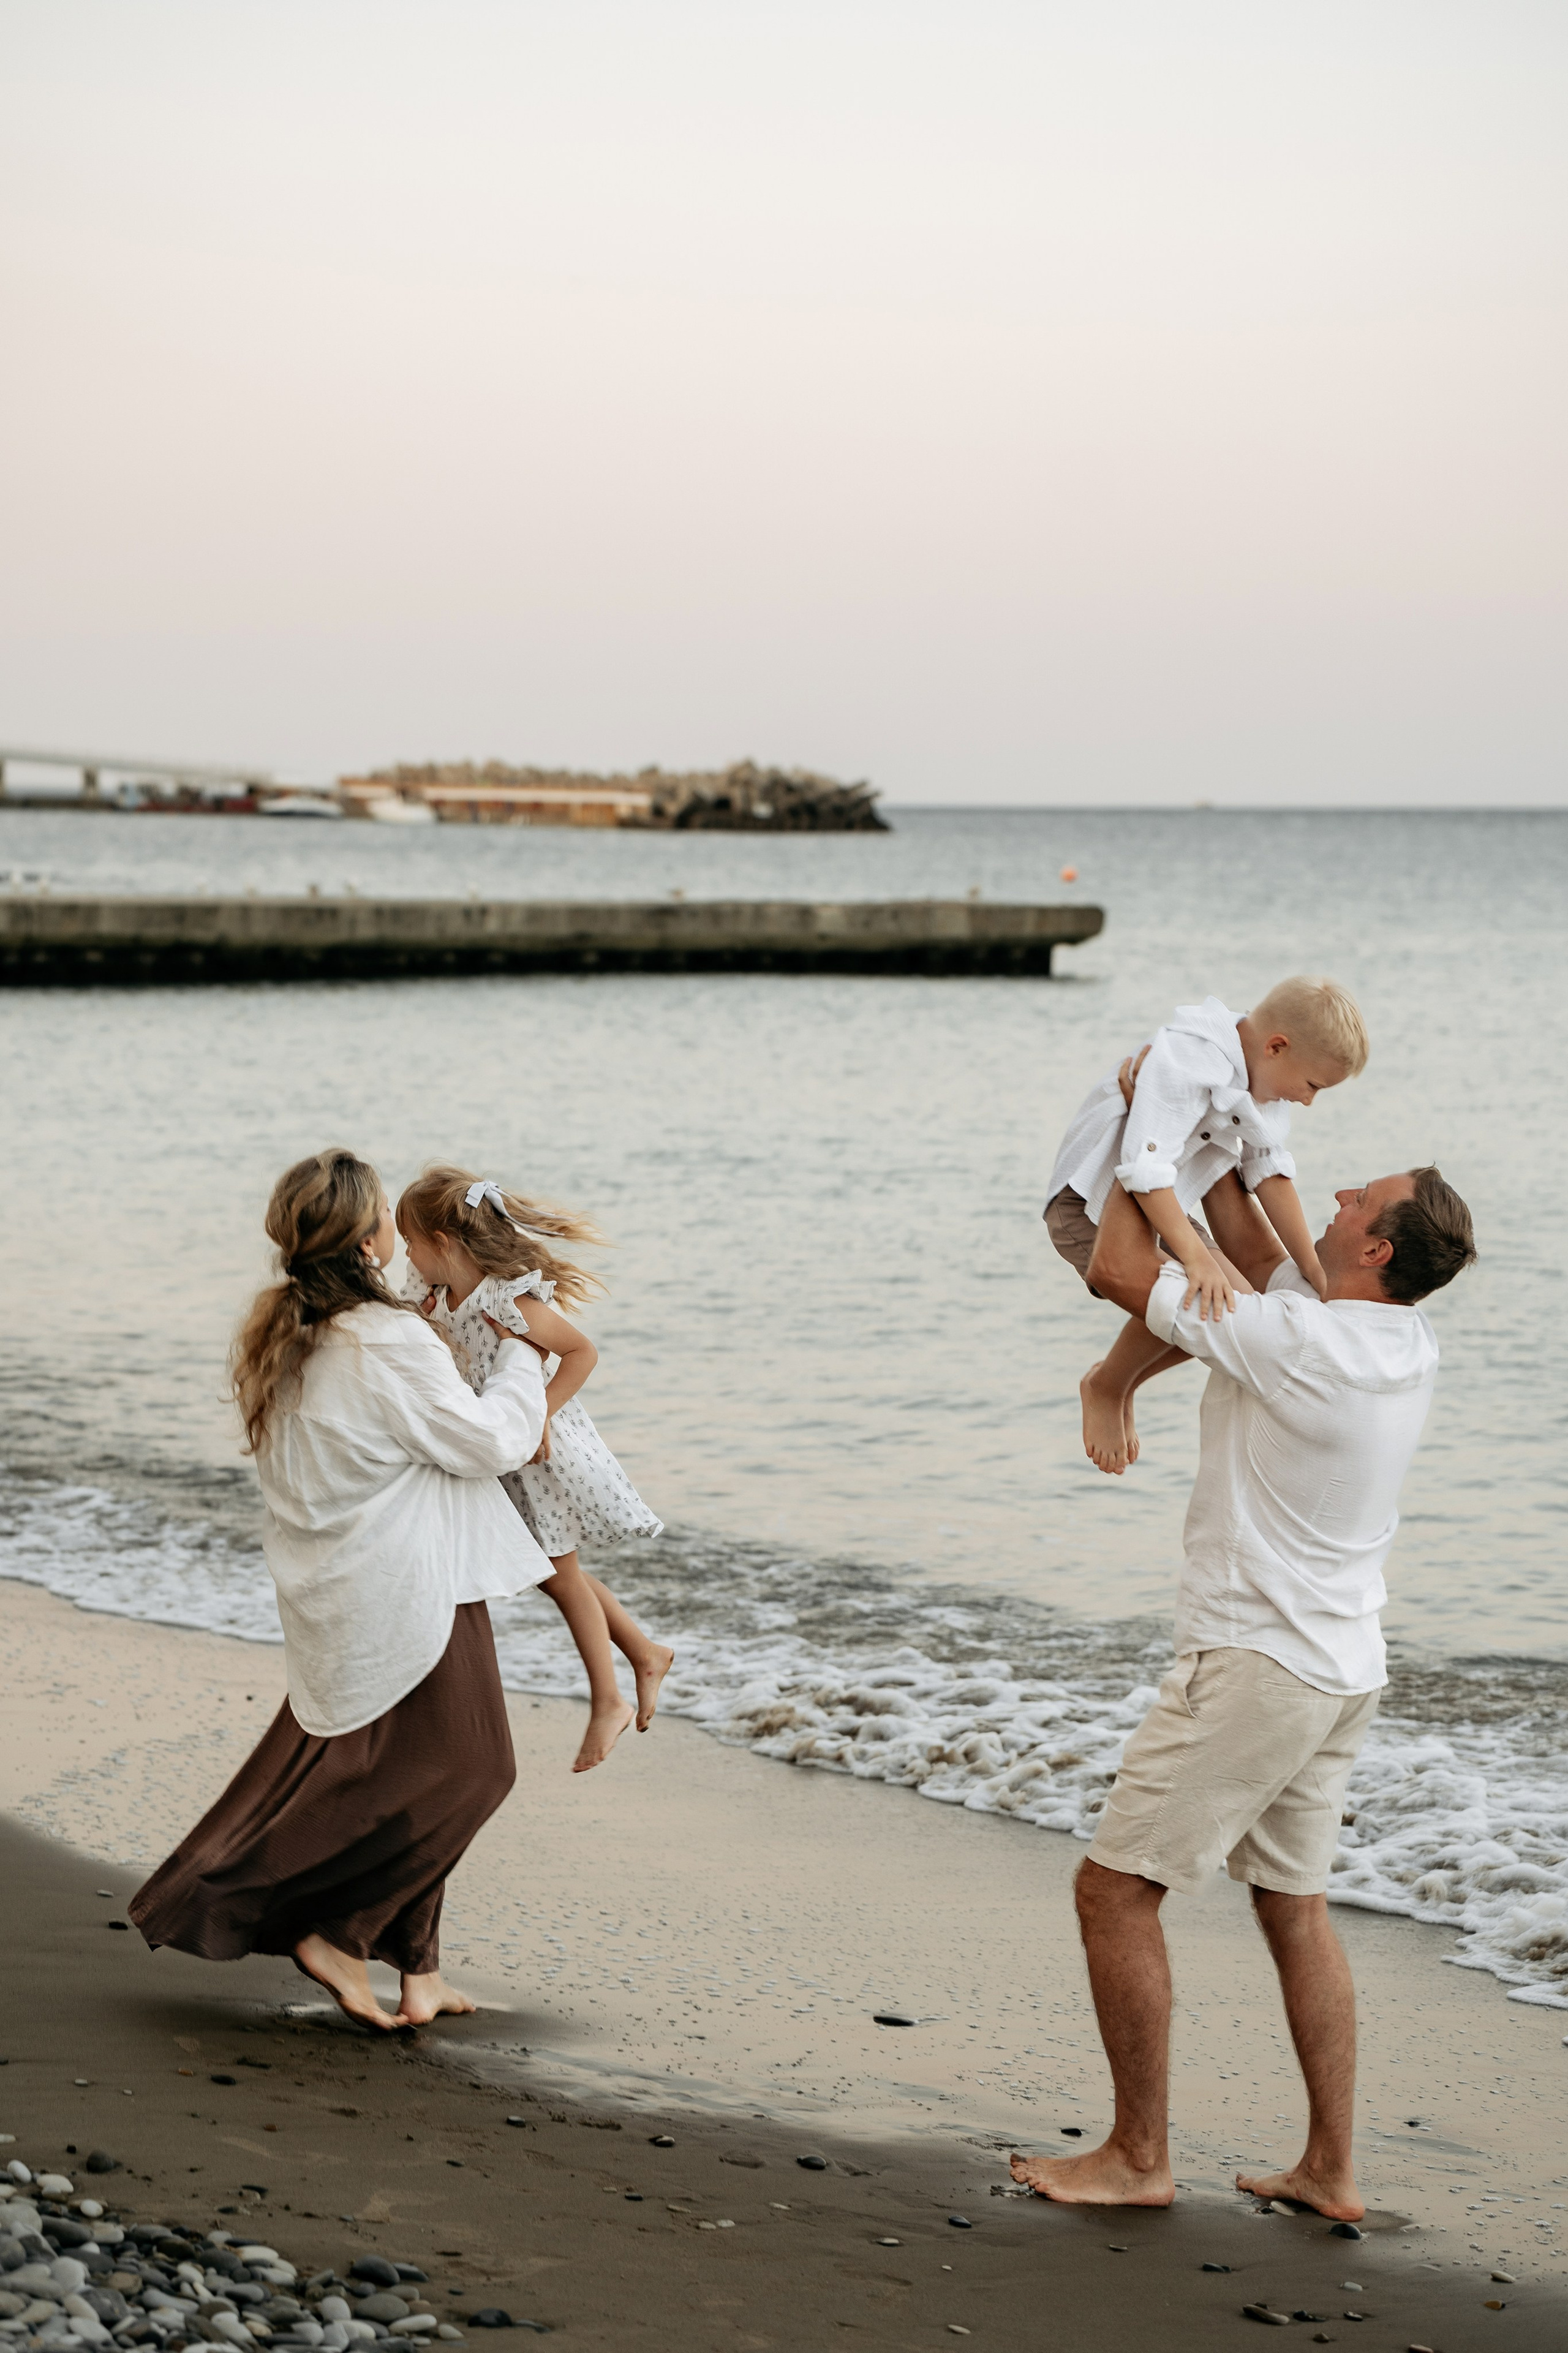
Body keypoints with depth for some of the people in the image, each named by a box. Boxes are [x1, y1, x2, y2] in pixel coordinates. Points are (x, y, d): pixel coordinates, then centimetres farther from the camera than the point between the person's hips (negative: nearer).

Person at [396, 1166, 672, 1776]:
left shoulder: (507, 1302, -28)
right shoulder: (436, 1296, -3)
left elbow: (582, 1352, -23)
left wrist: (538, 1416, -27)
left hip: (540, 1450, -8)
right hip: (500, 1455, 8)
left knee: (560, 1575, 4)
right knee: (552, 1572, 18)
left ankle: (607, 1703, 19)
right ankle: (646, 1653, 33)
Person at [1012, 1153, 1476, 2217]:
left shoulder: (1292, 1340, -22)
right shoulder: (1405, 1343, 3)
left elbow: (1121, 1271, -13)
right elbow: (1261, 1256, 19)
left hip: (1257, 1664, -9)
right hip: (1345, 1666, 9)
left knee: (1116, 1886, 0)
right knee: (1295, 1903, 18)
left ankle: (1139, 2157, 5)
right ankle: (1331, 2170, 20)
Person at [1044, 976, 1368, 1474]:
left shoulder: (1263, 1079, 0)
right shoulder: (1186, 1063, -30)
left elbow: (1270, 1173, 5)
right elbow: (1144, 1170, -37)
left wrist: (1315, 1272, 2)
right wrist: (1196, 1257, -43)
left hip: (1162, 1209, 10)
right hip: (1092, 1204, -10)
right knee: (1187, 1300, -28)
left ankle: (1123, 1384, 24)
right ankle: (1105, 1386, -1)